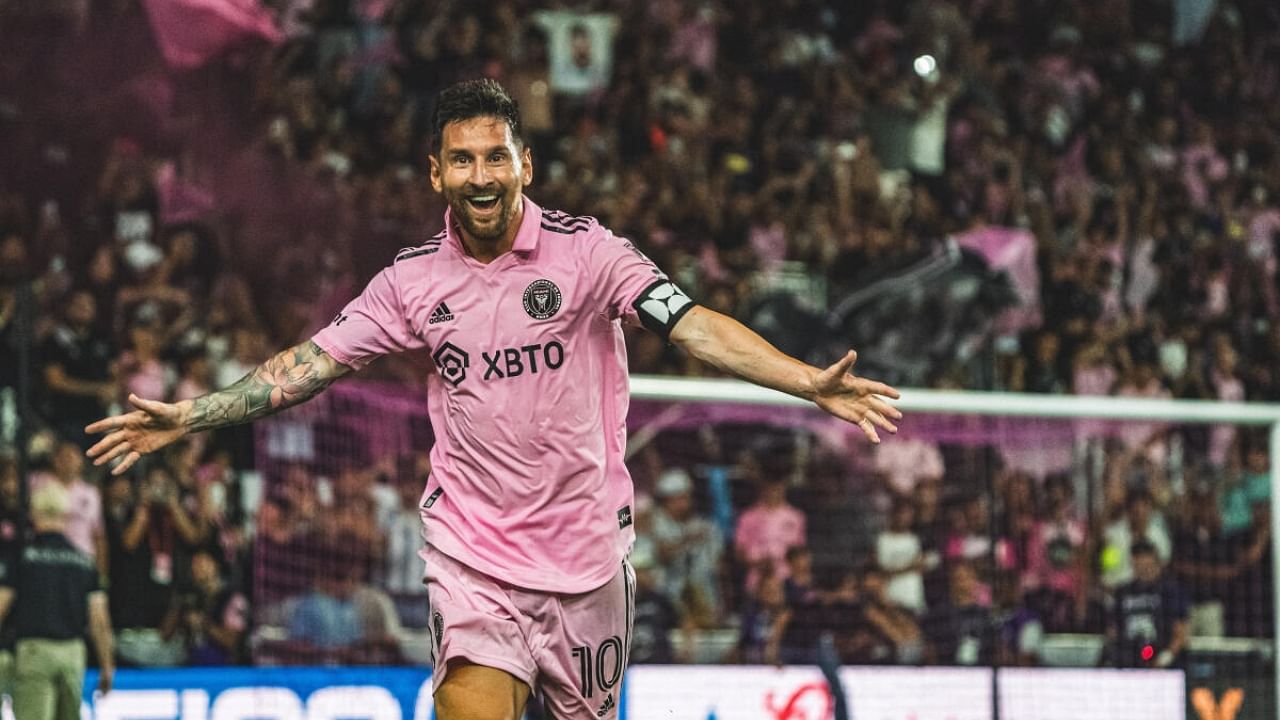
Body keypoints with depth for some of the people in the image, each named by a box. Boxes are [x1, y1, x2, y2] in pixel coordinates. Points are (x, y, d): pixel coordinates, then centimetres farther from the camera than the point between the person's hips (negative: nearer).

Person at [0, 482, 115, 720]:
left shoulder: (22, 556, -2)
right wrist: (107, 667, 13)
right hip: (74, 651, 4)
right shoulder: (85, 561, 7)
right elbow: (100, 620, 6)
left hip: (34, 649, -4)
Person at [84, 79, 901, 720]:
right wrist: (184, 417, 1)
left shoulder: (584, 250, -7)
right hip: (470, 548, 0)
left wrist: (812, 383, -29)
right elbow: (309, 363, 6)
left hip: (586, 547, 0)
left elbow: (695, 325, -16)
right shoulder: (414, 281, 1)